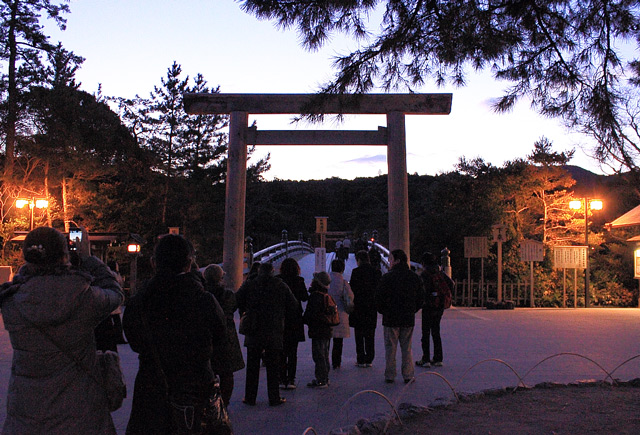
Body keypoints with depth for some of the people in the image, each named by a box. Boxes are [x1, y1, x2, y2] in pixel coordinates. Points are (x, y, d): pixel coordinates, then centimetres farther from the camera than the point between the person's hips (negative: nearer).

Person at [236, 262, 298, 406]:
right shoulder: (281, 286, -1)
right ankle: (274, 398, 11)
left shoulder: (248, 285, -1)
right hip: (274, 333, 0)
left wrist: (244, 314, 12)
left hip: (253, 332, 0)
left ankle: (250, 397, 14)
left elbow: (236, 301, -4)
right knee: (273, 366, 7)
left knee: (252, 366, 10)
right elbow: (293, 306, 1)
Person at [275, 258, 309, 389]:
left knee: (282, 352, 10)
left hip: (280, 319, 1)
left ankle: (282, 380, 9)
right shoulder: (299, 281, -8)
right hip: (295, 319, -1)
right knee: (293, 352, 7)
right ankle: (290, 380, 5)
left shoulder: (277, 280, -6)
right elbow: (305, 298, 1)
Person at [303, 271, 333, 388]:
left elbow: (311, 315, -21)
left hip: (318, 331, -10)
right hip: (327, 330, 10)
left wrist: (303, 319, -3)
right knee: (324, 355, 16)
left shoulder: (315, 296, -17)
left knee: (318, 355, -5)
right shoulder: (327, 296, 11)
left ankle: (321, 380, -3)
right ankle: (325, 378, 24)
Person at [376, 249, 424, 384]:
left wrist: (383, 311, 5)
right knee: (407, 348, 11)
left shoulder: (387, 277, -10)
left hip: (391, 318, -3)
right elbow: (421, 297, 8)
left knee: (390, 347, 5)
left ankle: (390, 375, 8)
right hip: (409, 318, 4)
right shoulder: (414, 277, 4)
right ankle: (408, 375, 11)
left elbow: (379, 297, -10)